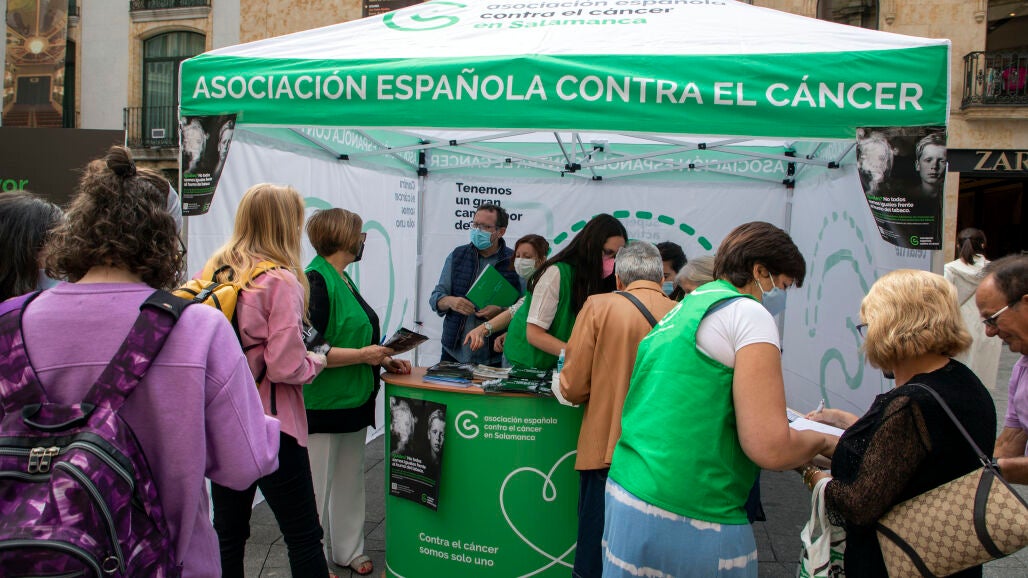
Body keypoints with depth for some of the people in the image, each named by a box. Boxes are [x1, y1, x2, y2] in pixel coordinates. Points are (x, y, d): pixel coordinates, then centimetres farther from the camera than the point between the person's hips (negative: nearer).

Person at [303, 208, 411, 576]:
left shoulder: (341, 278, 12)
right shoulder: (316, 281, -17)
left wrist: (384, 359, 8)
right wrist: (363, 355, -19)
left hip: (353, 401, 10)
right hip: (323, 406, -10)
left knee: (349, 482, 19)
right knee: (317, 489, 3)